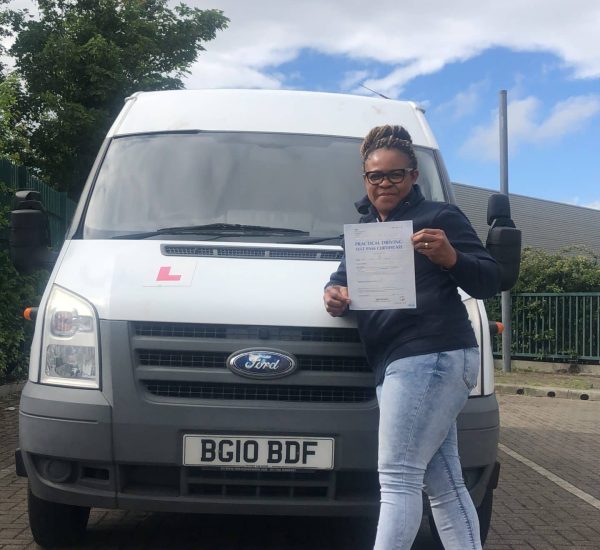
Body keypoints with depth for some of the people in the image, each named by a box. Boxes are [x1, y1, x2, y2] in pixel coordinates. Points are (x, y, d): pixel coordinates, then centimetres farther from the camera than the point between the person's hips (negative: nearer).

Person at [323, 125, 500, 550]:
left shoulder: (439, 217, -2)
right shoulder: (364, 226, 22)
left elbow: (490, 281, -5)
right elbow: (347, 273, 26)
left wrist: (451, 258, -24)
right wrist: (334, 291, 2)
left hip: (429, 358, -9)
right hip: (404, 362, 9)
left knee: (397, 478, -11)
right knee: (443, 484, 9)